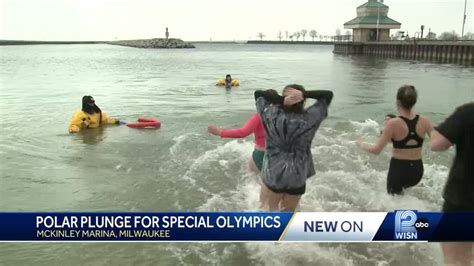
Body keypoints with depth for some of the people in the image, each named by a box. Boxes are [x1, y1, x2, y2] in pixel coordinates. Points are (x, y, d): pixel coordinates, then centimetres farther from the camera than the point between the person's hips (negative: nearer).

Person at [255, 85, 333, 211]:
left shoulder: (271, 115, -13)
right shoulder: (310, 118, -12)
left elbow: (258, 94, 2)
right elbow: (328, 94, -1)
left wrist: (279, 99, -15)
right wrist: (304, 94, -16)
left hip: (272, 175, -1)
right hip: (297, 178, 1)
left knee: (268, 210, 23)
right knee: (287, 212, 23)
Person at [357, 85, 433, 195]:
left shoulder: (393, 124, -19)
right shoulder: (424, 121, -8)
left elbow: (376, 150, -18)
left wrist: (361, 143, 0)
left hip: (398, 169, -5)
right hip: (417, 170, 5)